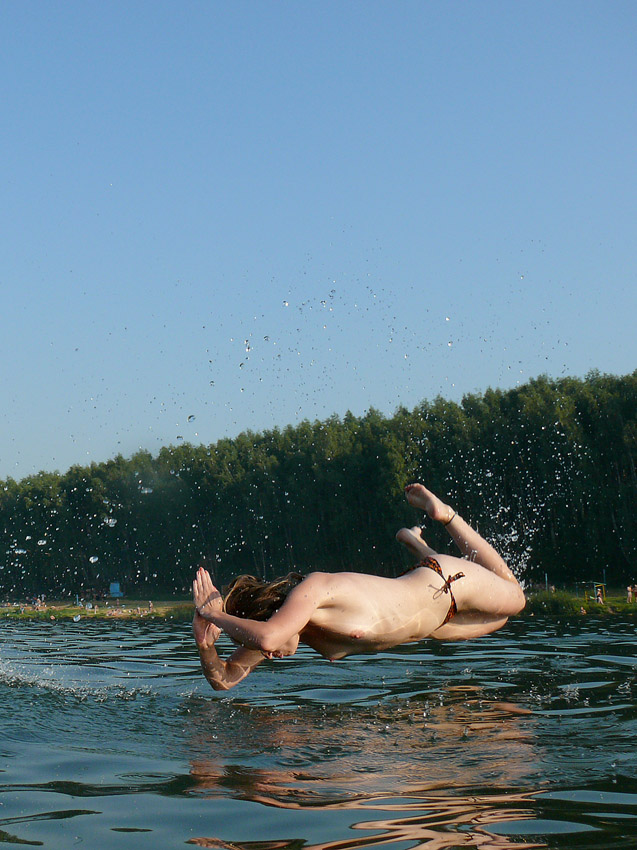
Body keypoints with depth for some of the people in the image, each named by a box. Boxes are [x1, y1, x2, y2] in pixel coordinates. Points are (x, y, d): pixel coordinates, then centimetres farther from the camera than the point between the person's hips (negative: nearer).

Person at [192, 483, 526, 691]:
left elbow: (266, 637, -59)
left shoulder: (311, 588, -40)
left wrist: (215, 614, -47)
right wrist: (205, 645, -32)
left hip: (444, 580, -6)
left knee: (513, 598, 27)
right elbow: (225, 679, -13)